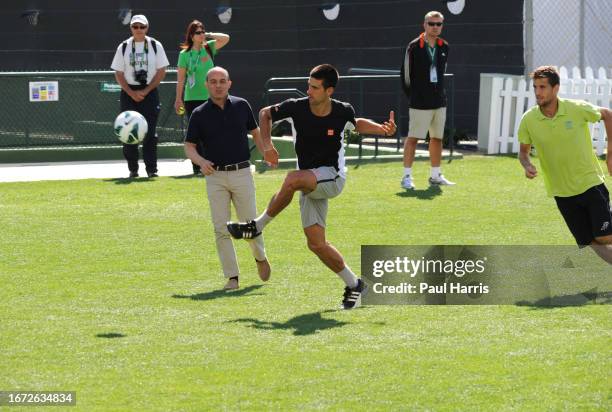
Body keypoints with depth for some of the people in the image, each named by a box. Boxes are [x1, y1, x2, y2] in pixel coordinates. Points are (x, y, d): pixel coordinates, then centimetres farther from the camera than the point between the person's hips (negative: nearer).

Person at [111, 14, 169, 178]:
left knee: (150, 132, -6)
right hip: (128, 92, 1)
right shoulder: (123, 47, 4)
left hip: (150, 92, -1)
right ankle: (132, 169, 6)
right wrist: (132, 93, -9)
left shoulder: (155, 46, 2)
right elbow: (118, 74, 3)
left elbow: (161, 72, 0)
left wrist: (145, 91, -9)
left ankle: (151, 168, -4)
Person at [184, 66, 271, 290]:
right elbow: (189, 146, 2)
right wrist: (201, 161, -19)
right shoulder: (199, 114, 0)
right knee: (221, 229, -4)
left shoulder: (241, 106, 4)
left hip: (242, 173, 0)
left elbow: (255, 133, 16)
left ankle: (260, 257, 32)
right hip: (215, 177, 0)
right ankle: (232, 277, 2)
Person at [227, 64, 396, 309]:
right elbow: (265, 114, 9)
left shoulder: (343, 112, -9)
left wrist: (383, 129, 0)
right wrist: (267, 144, -5)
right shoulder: (296, 107, -9)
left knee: (293, 179, -34)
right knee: (316, 244, -4)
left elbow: (356, 124, 16)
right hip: (310, 184, 4)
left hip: (333, 178, -4)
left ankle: (258, 226, -18)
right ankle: (354, 285, 13)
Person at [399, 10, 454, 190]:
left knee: (437, 138, 11)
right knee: (413, 138, -6)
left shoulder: (444, 47, 7)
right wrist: (413, 95, 0)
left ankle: (435, 175, 21)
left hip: (439, 101, 6)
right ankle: (407, 176, -4)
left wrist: (438, 91, 15)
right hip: (419, 103, -6)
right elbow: (406, 74, -4)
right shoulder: (414, 47, -9)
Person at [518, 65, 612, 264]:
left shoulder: (577, 109, -13)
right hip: (563, 193, 2)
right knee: (590, 243, 1)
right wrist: (527, 166, -14)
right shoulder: (528, 120, -8)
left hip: (591, 183, -2)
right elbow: (523, 151, 8)